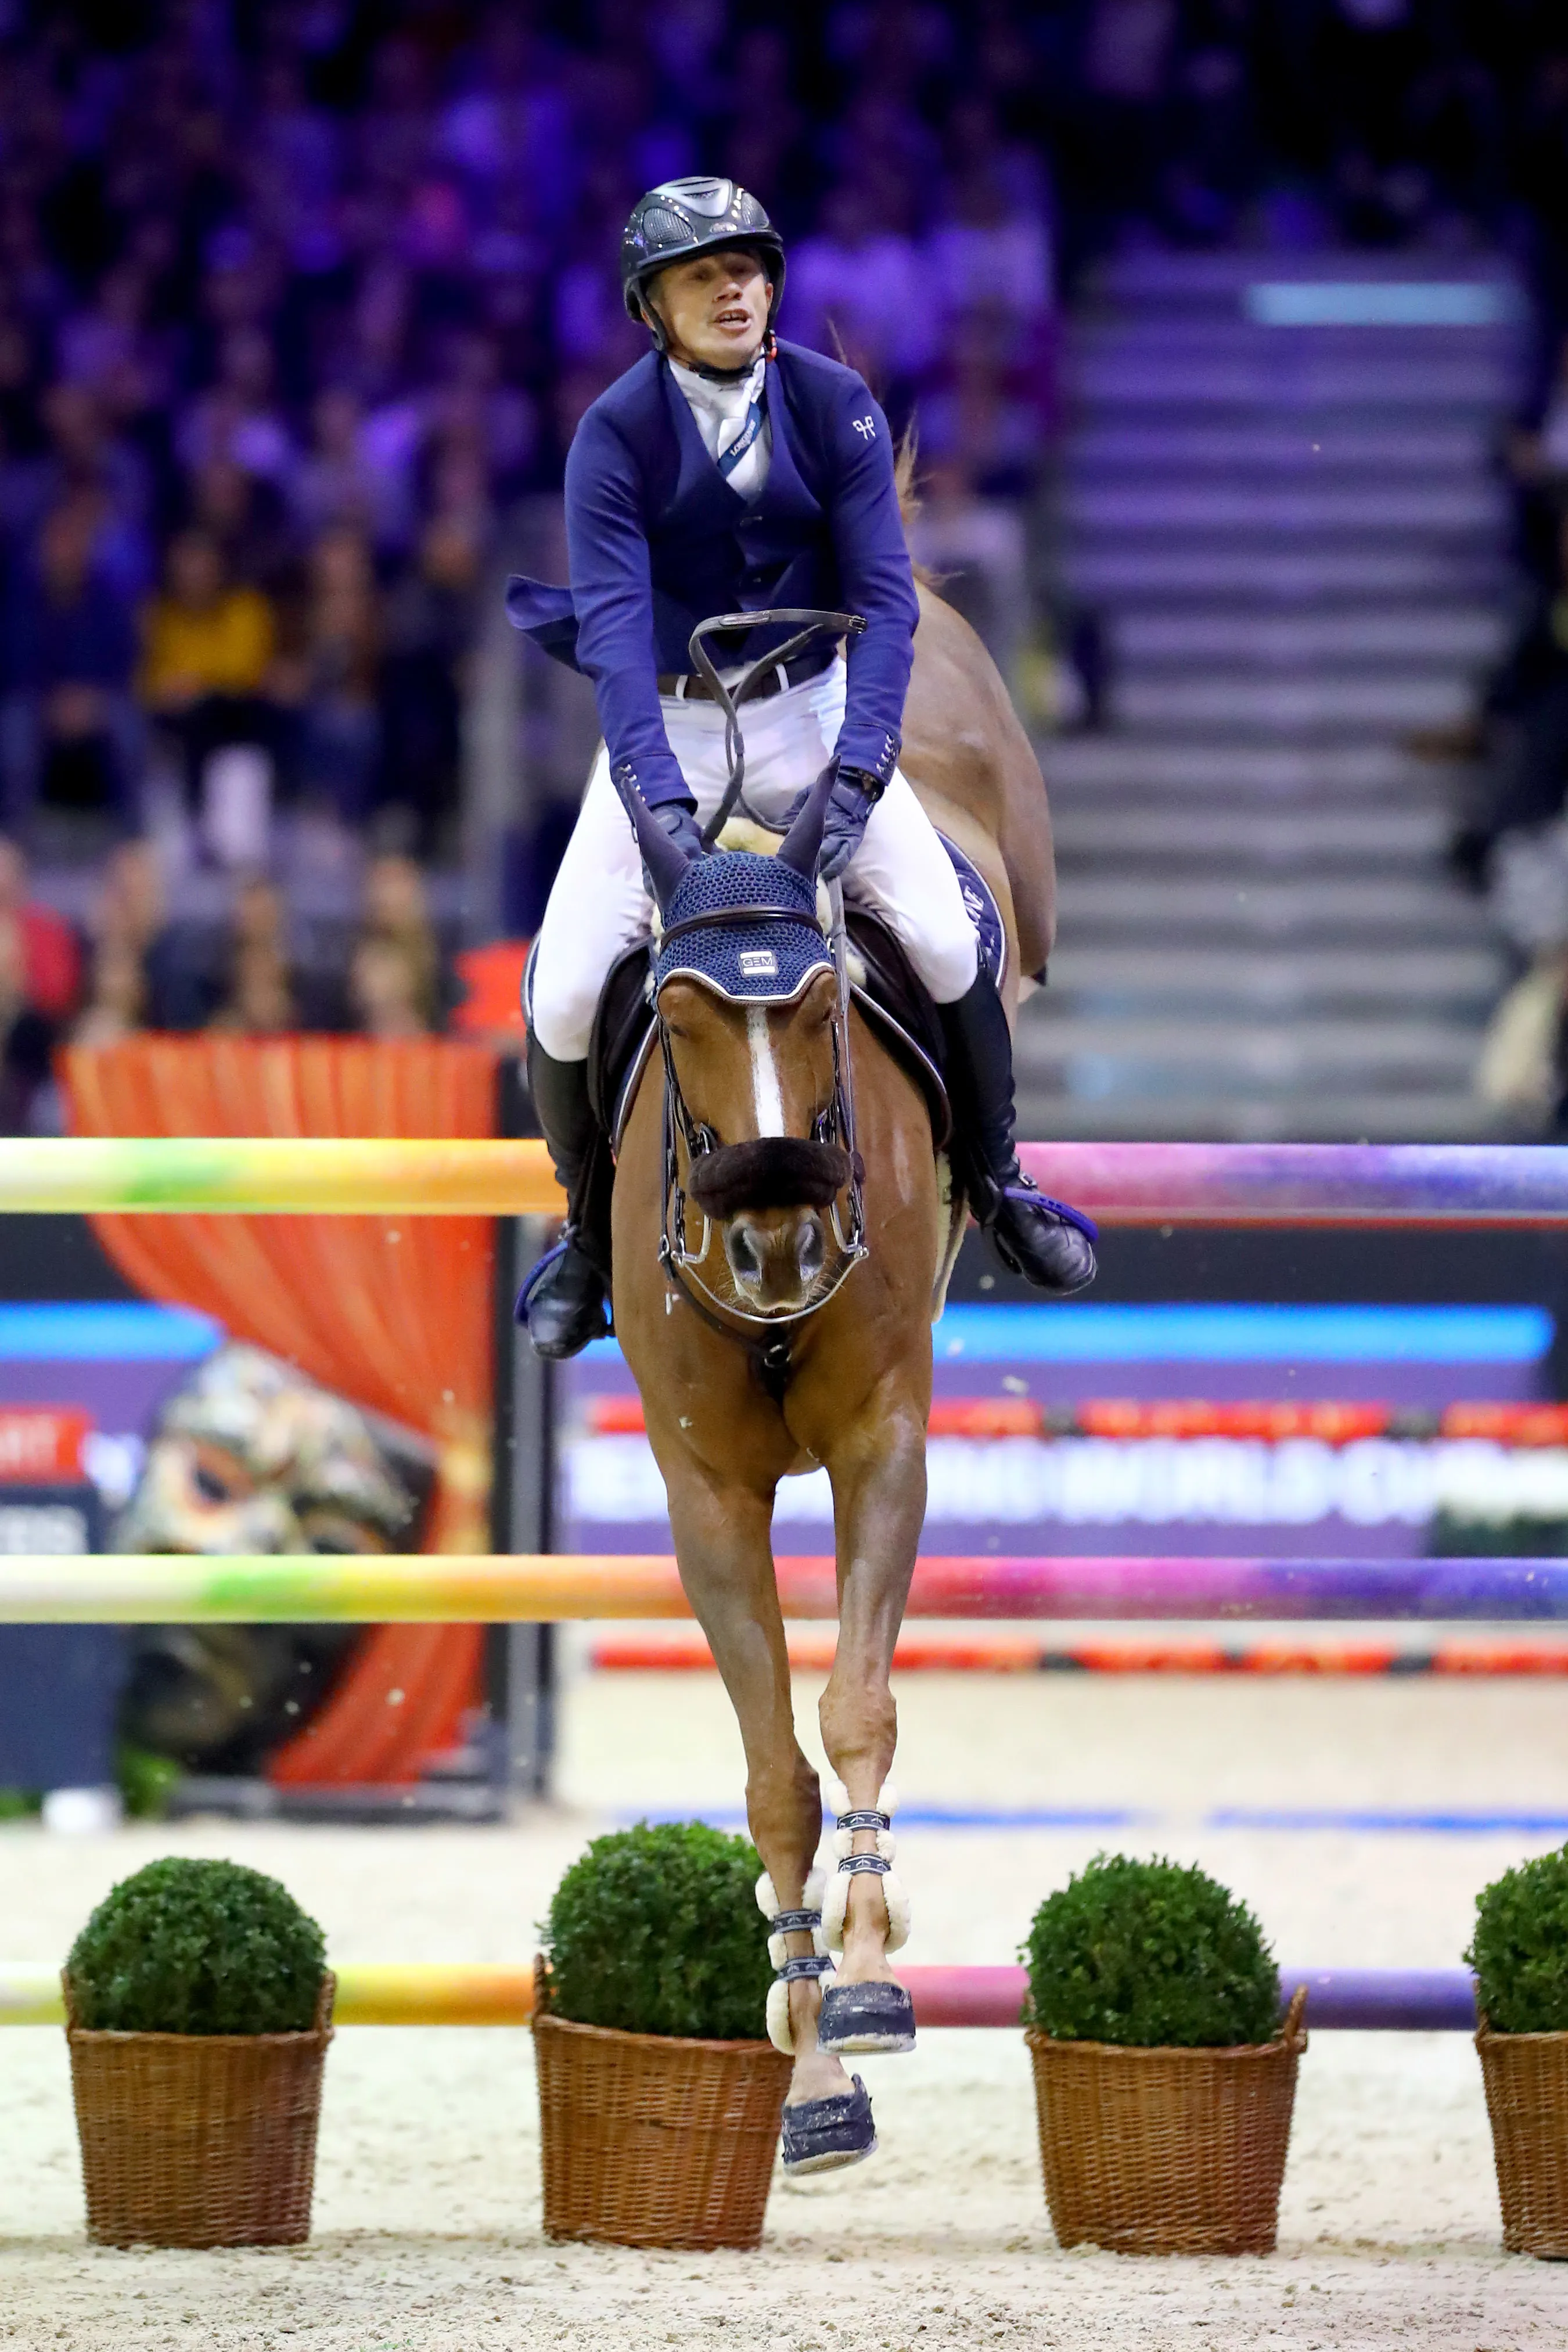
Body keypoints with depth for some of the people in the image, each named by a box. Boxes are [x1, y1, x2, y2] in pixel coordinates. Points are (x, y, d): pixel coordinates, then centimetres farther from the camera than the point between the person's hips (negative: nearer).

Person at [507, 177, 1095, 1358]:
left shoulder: (837, 407, -9)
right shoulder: (616, 437, -14)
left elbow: (885, 596, -14)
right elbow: (616, 624, -23)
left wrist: (857, 769, -28)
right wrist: (657, 797, -37)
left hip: (814, 716, 1)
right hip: (664, 731, -1)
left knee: (950, 944, -15)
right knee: (562, 999, -15)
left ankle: (1000, 1181, 11)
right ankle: (588, 1227, 13)